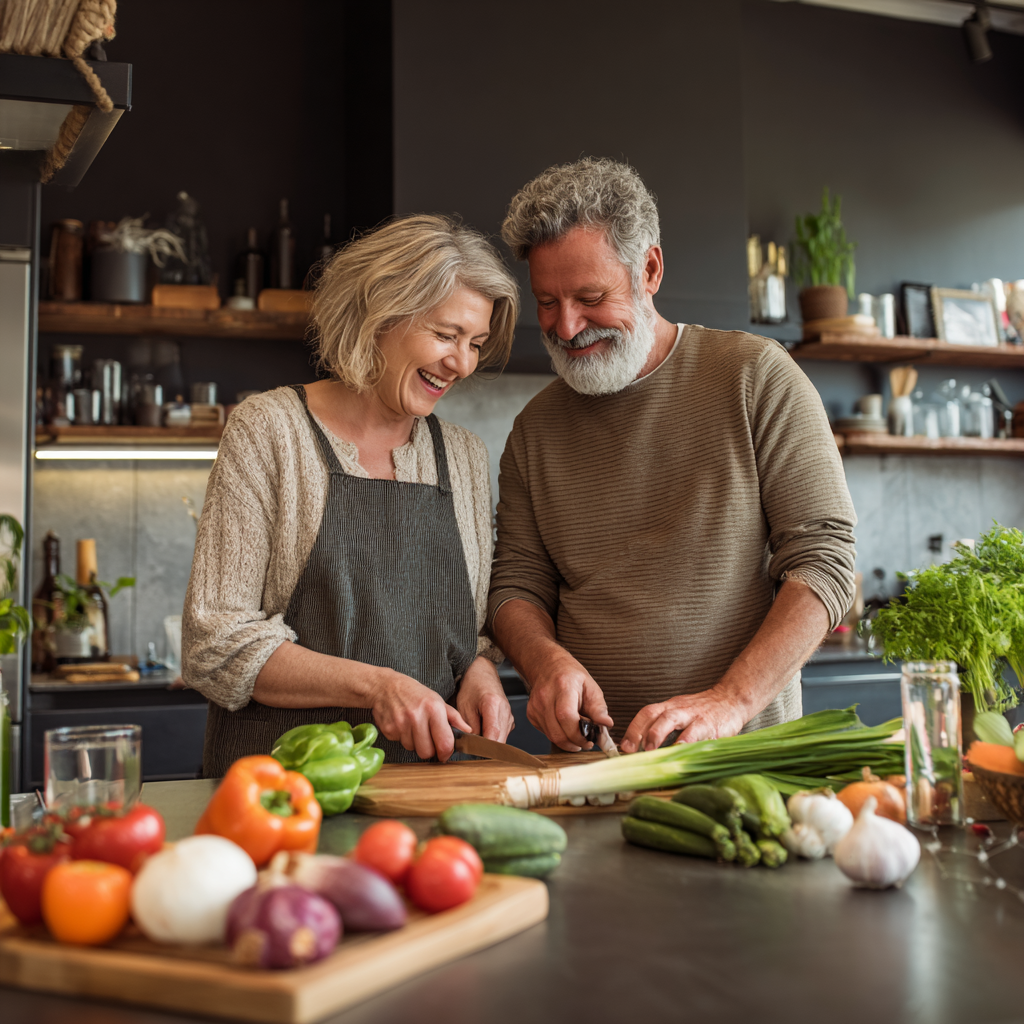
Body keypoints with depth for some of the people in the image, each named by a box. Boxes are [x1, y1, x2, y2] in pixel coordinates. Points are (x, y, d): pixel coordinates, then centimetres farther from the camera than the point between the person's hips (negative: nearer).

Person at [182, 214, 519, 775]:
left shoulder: (465, 456, 14)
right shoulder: (267, 430, -1)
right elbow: (213, 644, -7)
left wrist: (480, 671, -2)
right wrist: (373, 685, -17)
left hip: (429, 770, 4)